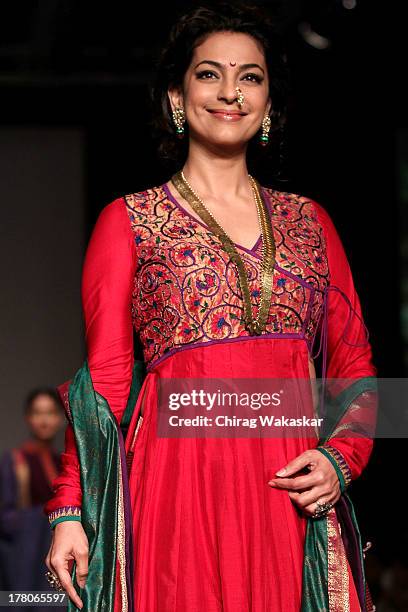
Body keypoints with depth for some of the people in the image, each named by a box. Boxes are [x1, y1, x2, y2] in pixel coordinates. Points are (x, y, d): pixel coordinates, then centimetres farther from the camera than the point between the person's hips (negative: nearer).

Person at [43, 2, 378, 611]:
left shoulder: (310, 221, 15)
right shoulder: (129, 221, 7)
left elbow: (355, 366, 14)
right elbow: (105, 376, 2)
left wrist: (339, 459, -5)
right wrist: (71, 512, -7)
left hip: (294, 494, 3)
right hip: (183, 485, -3)